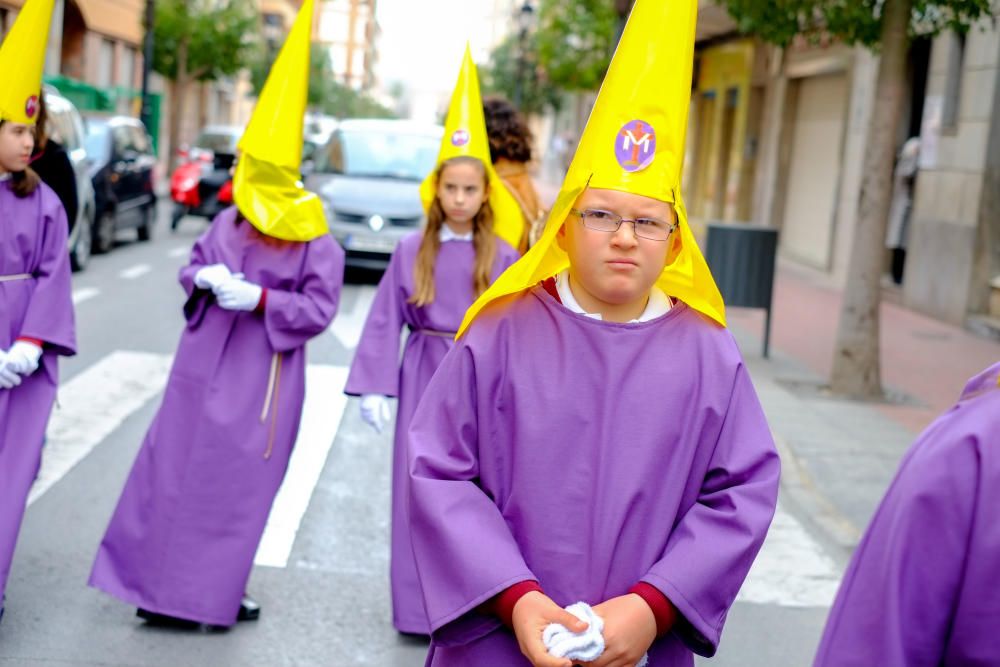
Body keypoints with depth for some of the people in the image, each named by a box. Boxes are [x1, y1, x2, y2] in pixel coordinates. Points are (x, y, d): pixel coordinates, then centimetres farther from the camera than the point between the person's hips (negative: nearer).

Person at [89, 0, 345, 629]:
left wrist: (259, 299, -20)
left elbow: (319, 310, -10)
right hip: (206, 360, 4)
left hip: (265, 376, -4)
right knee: (177, 463, 7)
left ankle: (215, 589, 15)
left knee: (240, 480, 2)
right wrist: (205, 278, -9)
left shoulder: (317, 243, -9)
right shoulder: (228, 221, 4)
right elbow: (193, 268, 15)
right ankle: (159, 577, 20)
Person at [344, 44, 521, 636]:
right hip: (424, 377, 1)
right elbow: (386, 320, 1)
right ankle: (422, 606, 17)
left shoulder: (503, 258, -2)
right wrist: (375, 386, -5)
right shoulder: (412, 251, 0)